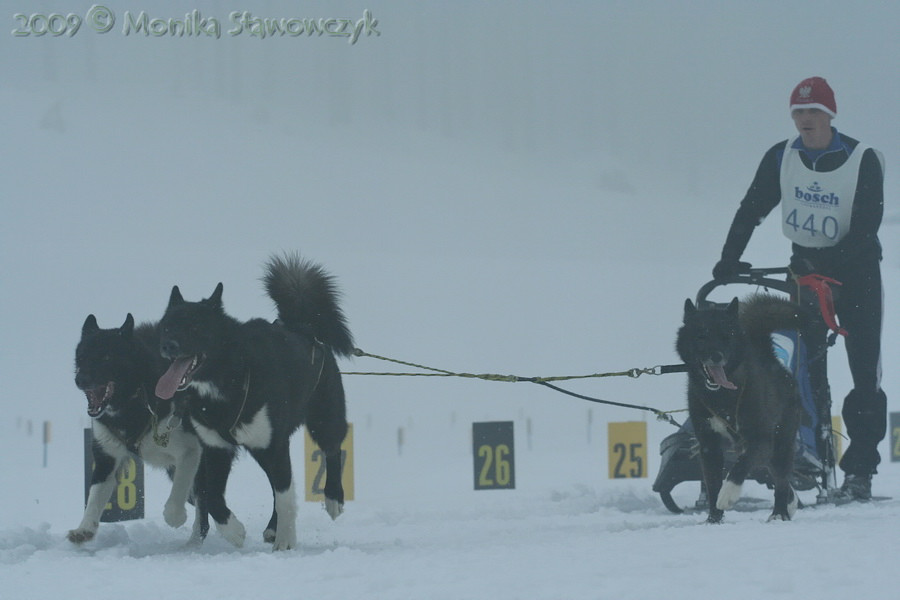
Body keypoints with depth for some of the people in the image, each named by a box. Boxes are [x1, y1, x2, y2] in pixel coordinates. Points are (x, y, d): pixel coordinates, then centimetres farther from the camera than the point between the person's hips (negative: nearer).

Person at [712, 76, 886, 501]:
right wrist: (730, 258, -13)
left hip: (856, 271, -3)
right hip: (805, 266, 3)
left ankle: (859, 470, -7)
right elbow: (751, 210, 0)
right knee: (805, 368, -5)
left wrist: (831, 264, -29)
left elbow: (866, 227, -18)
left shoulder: (863, 161, -13)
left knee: (865, 371, -7)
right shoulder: (781, 158, -3)